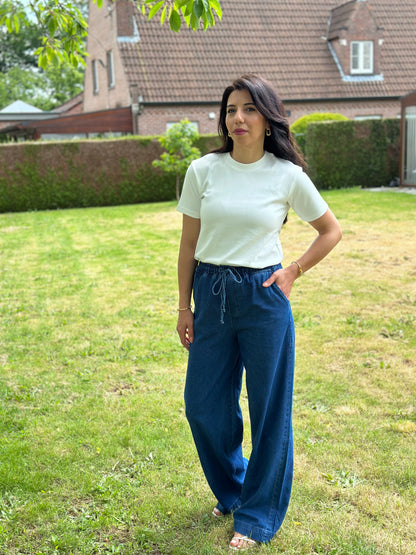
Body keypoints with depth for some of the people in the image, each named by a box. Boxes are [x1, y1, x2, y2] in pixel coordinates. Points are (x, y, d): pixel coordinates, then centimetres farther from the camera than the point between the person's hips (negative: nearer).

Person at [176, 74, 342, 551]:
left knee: (268, 408, 6)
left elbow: (331, 230, 9)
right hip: (211, 296, 2)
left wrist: (294, 271, -1)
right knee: (203, 406, 8)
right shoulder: (203, 171, 0)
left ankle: (258, 515, 26)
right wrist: (184, 307, 4)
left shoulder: (287, 175, -4)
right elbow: (189, 244, 5)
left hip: (263, 296, -2)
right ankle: (232, 490, 37)